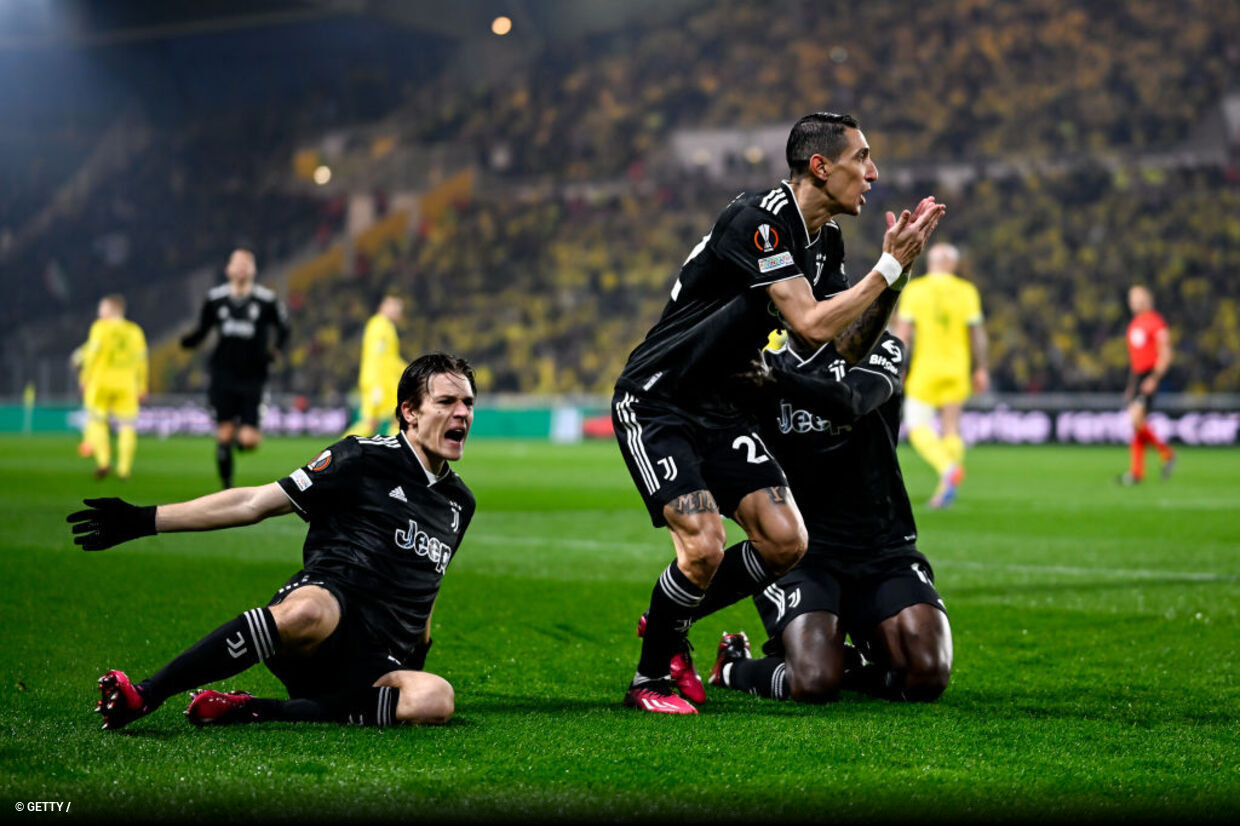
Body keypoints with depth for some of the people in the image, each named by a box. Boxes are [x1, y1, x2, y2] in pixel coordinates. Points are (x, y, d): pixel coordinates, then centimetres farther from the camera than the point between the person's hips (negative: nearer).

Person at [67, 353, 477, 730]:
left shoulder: (459, 502, 21)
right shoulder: (366, 458, 5)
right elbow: (253, 503, 4)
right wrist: (146, 520, -1)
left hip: (374, 665, 5)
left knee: (436, 698, -32)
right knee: (309, 611, -44)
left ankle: (251, 710, -26)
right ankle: (144, 695, -36)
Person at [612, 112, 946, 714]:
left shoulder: (825, 240, 7)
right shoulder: (758, 219, -22)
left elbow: (849, 344, 8)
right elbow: (811, 326, -27)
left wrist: (896, 269, -3)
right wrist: (888, 268, -21)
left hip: (716, 405, 9)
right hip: (654, 401, -9)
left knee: (784, 540, -3)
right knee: (705, 546, -20)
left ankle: (670, 623, 19)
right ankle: (649, 680, 3)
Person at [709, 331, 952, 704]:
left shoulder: (878, 348, 1)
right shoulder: (770, 361, 8)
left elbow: (849, 403, -22)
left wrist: (773, 376, -33)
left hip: (884, 547, 1)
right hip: (802, 548, 0)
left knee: (928, 676, -19)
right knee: (814, 684, -23)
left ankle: (837, 662, 11)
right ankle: (734, 667, 10)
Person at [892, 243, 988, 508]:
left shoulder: (913, 290, -2)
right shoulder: (966, 291, 1)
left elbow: (903, 331, -6)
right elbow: (977, 333, 0)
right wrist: (981, 369, 7)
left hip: (924, 369, -2)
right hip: (957, 369, 2)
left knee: (918, 427, 0)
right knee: (951, 429, 8)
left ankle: (948, 468, -24)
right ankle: (946, 490, 3)